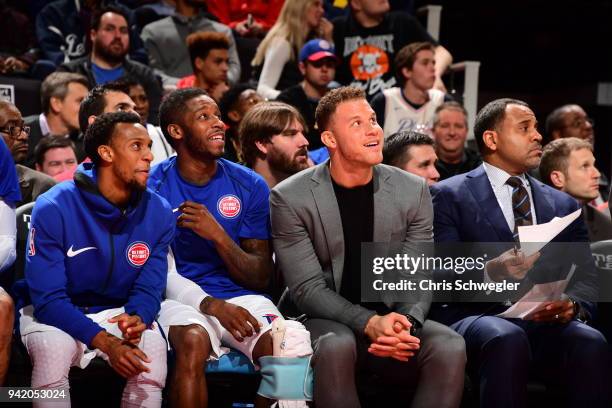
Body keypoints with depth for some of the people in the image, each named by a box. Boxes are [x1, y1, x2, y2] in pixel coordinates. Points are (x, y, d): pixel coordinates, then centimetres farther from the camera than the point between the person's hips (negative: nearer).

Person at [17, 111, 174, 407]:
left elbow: (149, 288, -4)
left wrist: (137, 318, -30)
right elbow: (48, 299, -20)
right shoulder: (53, 209, -19)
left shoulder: (158, 213, -7)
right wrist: (105, 342, -33)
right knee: (54, 347, -36)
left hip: (117, 313, 2)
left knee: (153, 347, -30)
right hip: (53, 314, -2)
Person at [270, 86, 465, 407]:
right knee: (336, 346, -37)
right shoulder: (290, 198, -6)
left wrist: (407, 323, -23)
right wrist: (369, 323, -25)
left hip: (393, 318, 3)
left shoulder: (413, 191, 3)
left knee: (450, 348, -27)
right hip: (329, 321, -2)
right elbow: (307, 288, -10)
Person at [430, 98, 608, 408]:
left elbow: (586, 278, 13)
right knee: (508, 339, -37)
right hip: (479, 316, -3)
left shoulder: (562, 204, 21)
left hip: (547, 321, 3)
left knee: (590, 343, -30)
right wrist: (491, 272, -24)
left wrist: (572, 305, -11)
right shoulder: (450, 195, 8)